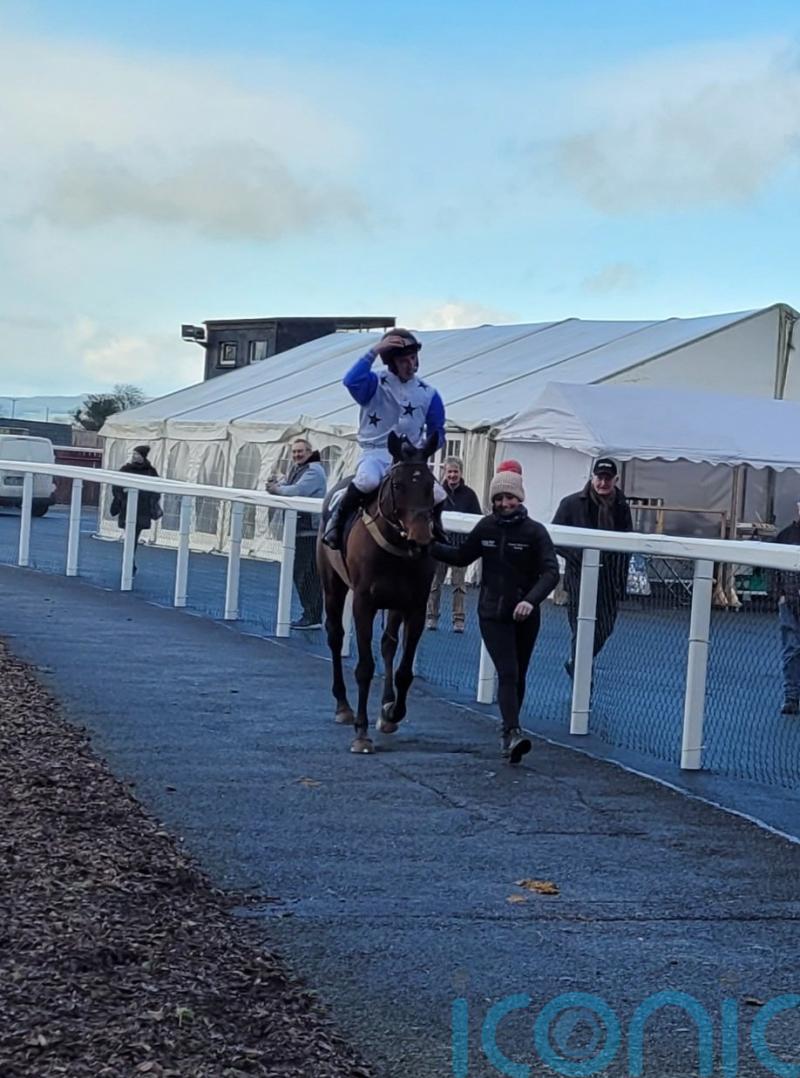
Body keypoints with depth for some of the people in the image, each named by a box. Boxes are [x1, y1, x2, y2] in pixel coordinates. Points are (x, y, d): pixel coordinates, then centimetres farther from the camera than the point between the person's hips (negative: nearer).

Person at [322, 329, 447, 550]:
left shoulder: (428, 394, 8)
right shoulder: (375, 384, -1)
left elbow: (437, 434, 16)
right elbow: (351, 381, -24)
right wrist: (373, 352, -21)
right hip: (376, 453, -3)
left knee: (438, 495, -19)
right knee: (368, 480, -38)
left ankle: (436, 533, 14)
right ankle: (337, 520, -12)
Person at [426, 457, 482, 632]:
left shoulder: (469, 494, 2)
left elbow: (477, 519, 4)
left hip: (461, 544, -1)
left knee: (459, 583, 3)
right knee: (435, 581, 6)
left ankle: (458, 619, 8)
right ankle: (432, 616, 15)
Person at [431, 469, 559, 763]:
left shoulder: (535, 531, -9)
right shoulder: (486, 528, 1)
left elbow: (551, 572, -18)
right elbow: (462, 557, 16)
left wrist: (531, 600, -33)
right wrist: (430, 547, 6)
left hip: (525, 615, -1)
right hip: (493, 614, 1)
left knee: (518, 676, 12)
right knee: (507, 673, -13)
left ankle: (509, 731, 29)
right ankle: (513, 732, -22)